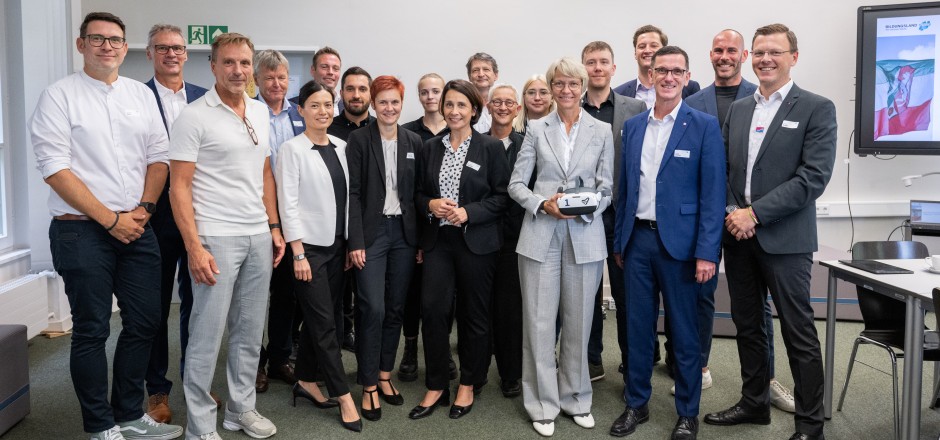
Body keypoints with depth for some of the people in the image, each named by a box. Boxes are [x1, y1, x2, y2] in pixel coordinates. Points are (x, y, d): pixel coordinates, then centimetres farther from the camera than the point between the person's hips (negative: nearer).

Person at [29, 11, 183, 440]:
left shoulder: (141, 94, 11)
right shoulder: (59, 95, -3)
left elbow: (158, 156, 10)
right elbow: (55, 169, -10)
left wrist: (144, 207, -5)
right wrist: (111, 219, -12)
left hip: (137, 228, 5)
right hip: (81, 230, -4)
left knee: (144, 323, 9)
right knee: (91, 331, 4)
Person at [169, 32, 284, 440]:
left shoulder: (260, 112, 11)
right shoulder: (194, 116, -7)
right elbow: (179, 186, -10)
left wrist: (274, 227, 12)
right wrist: (194, 247, -16)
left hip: (259, 236, 6)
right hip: (216, 238, -6)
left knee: (250, 330, 13)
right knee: (207, 333, 1)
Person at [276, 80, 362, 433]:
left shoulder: (341, 147, 7)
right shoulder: (292, 149, -9)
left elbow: (347, 197, 11)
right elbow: (288, 204, -11)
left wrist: (351, 242, 8)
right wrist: (298, 253, -15)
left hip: (337, 244, 6)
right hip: (309, 246, -6)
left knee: (319, 319, 13)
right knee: (324, 322, -1)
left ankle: (306, 381, 28)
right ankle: (343, 396, 8)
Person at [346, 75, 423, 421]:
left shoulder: (414, 142, 8)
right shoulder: (359, 140, -3)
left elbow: (418, 192, 8)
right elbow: (353, 192, -7)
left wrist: (421, 240, 4)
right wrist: (356, 241, -13)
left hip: (404, 232, 4)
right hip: (371, 231, -4)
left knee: (396, 308, 10)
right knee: (373, 309, -7)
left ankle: (385, 376, 24)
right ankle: (369, 386, 6)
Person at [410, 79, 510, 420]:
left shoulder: (491, 148, -2)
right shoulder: (430, 148, 9)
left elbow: (502, 196, -4)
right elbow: (419, 193, 13)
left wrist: (468, 212, -16)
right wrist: (431, 205, -9)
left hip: (476, 241, -2)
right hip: (437, 240, 3)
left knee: (474, 313, 7)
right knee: (432, 309, -3)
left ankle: (467, 385, 24)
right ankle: (435, 386, 13)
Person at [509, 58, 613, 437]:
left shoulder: (602, 131, 7)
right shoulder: (536, 129, 6)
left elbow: (606, 187, 5)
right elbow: (516, 183, 4)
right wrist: (542, 203, -14)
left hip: (584, 234, 1)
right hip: (540, 233, 0)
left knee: (579, 321, 9)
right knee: (539, 321, 2)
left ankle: (576, 398, 27)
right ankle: (543, 404, 16)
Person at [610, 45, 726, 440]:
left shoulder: (704, 126, -4)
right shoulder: (633, 126, 9)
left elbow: (713, 193, -8)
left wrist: (706, 252, -13)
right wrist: (619, 241, 11)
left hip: (679, 241, -4)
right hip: (637, 239, 4)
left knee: (684, 332, 8)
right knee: (638, 326, 11)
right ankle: (636, 404, 26)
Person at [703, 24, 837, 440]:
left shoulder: (817, 108, -4)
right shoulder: (737, 109, 12)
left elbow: (814, 176, -13)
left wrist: (755, 213, -17)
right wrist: (730, 213, -5)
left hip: (784, 238, -5)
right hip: (738, 235, 5)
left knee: (798, 333, 2)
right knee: (747, 325, 14)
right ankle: (754, 402, 30)